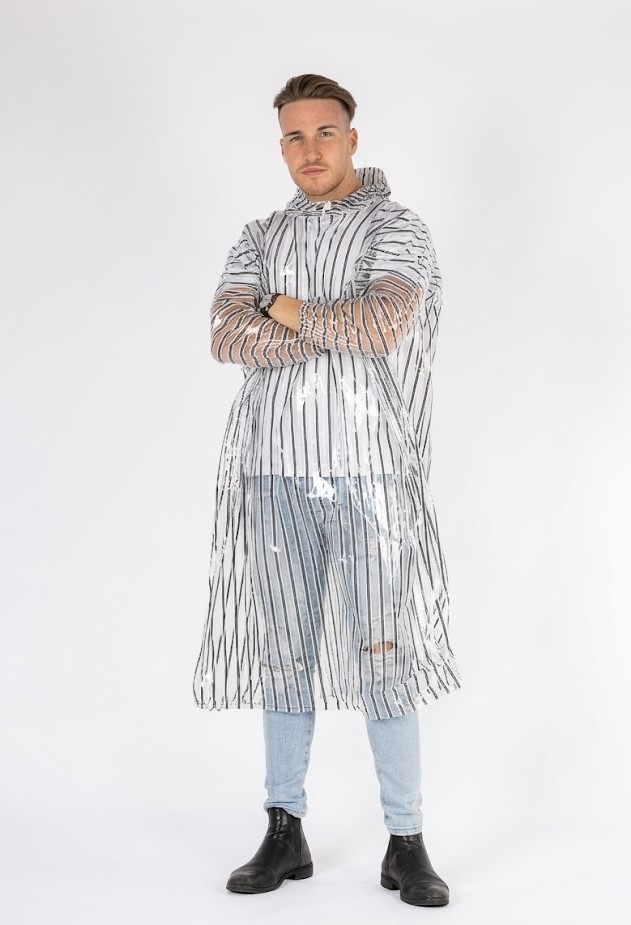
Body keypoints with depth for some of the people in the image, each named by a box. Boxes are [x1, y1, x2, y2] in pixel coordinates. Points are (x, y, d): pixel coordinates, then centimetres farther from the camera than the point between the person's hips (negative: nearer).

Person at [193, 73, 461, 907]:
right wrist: (337, 328, -11)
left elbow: (383, 323, -16)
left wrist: (289, 311, -3)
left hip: (368, 473, -3)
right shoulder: (259, 239, 14)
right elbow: (227, 338, -4)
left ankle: (406, 844, 8)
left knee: (384, 656, -2)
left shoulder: (396, 229, 3)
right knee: (283, 653, 8)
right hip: (275, 473, 4)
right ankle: (285, 833, 19)